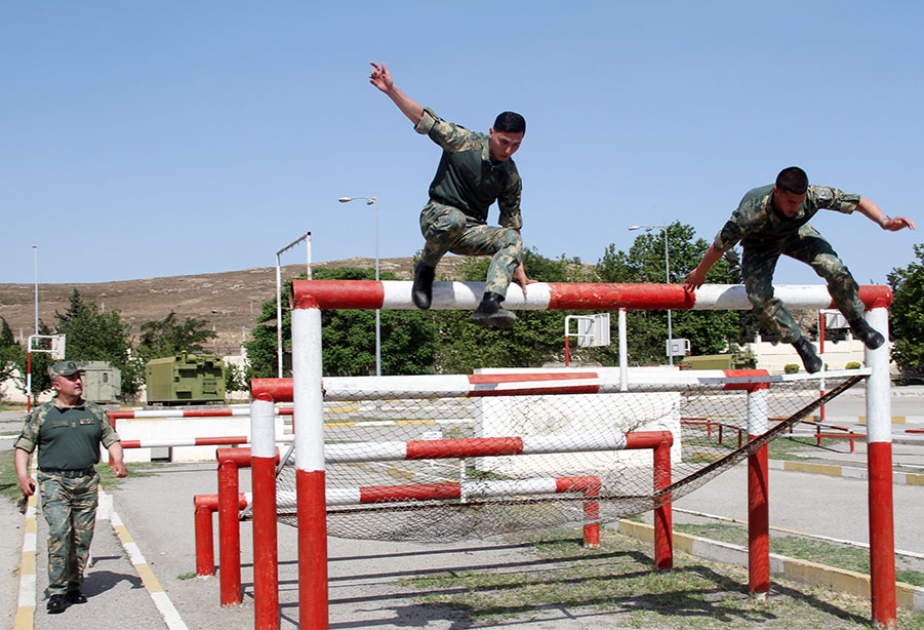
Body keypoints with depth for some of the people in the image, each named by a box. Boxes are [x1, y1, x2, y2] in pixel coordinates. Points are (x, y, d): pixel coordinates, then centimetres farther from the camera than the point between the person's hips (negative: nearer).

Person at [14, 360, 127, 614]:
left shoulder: (95, 412, 12)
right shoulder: (41, 415, 4)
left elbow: (112, 439, 15)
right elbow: (23, 447, 5)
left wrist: (118, 461, -4)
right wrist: (23, 476, -10)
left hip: (87, 482, 3)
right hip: (54, 481, -3)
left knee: (83, 537, 4)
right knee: (59, 533, -15)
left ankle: (75, 586, 18)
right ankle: (57, 590, -7)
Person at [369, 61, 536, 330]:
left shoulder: (511, 177, 5)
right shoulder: (464, 141, -6)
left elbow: (512, 224, 10)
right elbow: (424, 119, -8)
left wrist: (518, 268, 7)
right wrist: (391, 89, -19)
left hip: (470, 232, 4)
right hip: (437, 215, -4)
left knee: (512, 238, -23)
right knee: (453, 219, -41)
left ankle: (489, 306, -40)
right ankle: (426, 268, -13)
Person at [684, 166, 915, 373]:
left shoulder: (814, 196, -35)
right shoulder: (751, 212, -41)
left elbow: (859, 202, -21)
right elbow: (720, 245, -25)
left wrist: (885, 222, -37)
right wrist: (700, 273, -12)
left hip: (796, 233, 2)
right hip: (760, 243, -2)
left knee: (835, 269, -21)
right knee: (760, 297, -21)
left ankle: (858, 323, 3)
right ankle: (801, 344, 0)